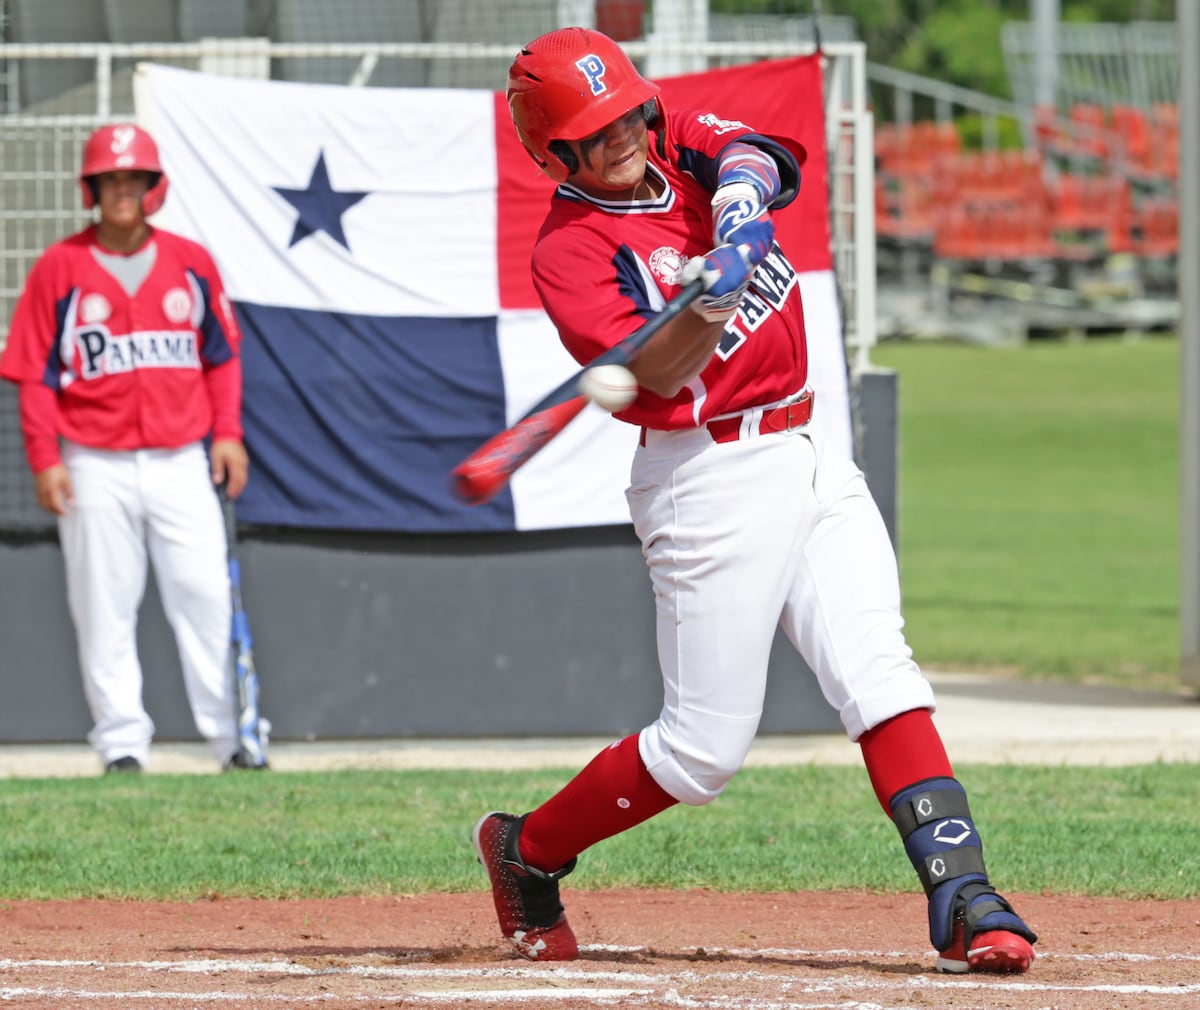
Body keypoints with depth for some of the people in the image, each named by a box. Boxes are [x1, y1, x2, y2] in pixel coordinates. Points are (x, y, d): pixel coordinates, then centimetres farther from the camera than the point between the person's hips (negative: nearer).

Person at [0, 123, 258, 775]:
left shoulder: (190, 263, 7)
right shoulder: (59, 269, 0)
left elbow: (222, 355, 13)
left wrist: (227, 433, 3)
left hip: (182, 461, 1)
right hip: (96, 468, -1)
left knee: (205, 595, -2)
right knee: (104, 606, 1)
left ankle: (230, 736, 3)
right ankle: (121, 740, 6)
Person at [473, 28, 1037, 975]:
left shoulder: (680, 142, 8)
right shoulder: (570, 250, -9)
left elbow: (759, 154, -13)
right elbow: (658, 374, -21)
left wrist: (740, 200, -33)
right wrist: (713, 303, -40)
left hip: (811, 461, 6)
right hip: (712, 482, -6)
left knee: (879, 674, -9)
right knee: (705, 749, -2)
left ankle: (962, 897, -18)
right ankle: (527, 851, 19)